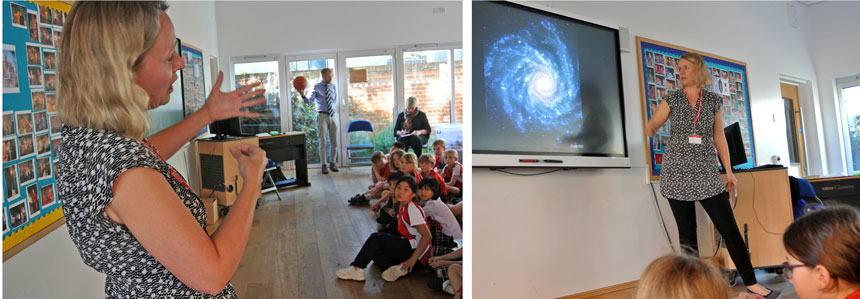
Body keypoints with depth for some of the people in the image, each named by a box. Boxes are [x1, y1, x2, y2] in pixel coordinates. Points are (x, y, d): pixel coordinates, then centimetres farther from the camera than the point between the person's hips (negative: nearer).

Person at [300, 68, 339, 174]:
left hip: (332, 116, 4)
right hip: (322, 116, -4)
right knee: (323, 142, -1)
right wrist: (303, 95, -28)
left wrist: (334, 110, 7)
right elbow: (309, 102, -12)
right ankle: (323, 165, 7)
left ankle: (332, 163, 21)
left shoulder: (333, 87, 9)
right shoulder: (317, 87, -2)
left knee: (334, 142, 7)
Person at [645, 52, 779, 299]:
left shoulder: (714, 101, 9)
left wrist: (729, 171, 9)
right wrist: (650, 128, -23)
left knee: (730, 230, 0)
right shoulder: (672, 99, 5)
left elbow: (719, 137, 12)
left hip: (706, 173, 1)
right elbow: (652, 126, 1)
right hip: (677, 172, -1)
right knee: (687, 235, 4)